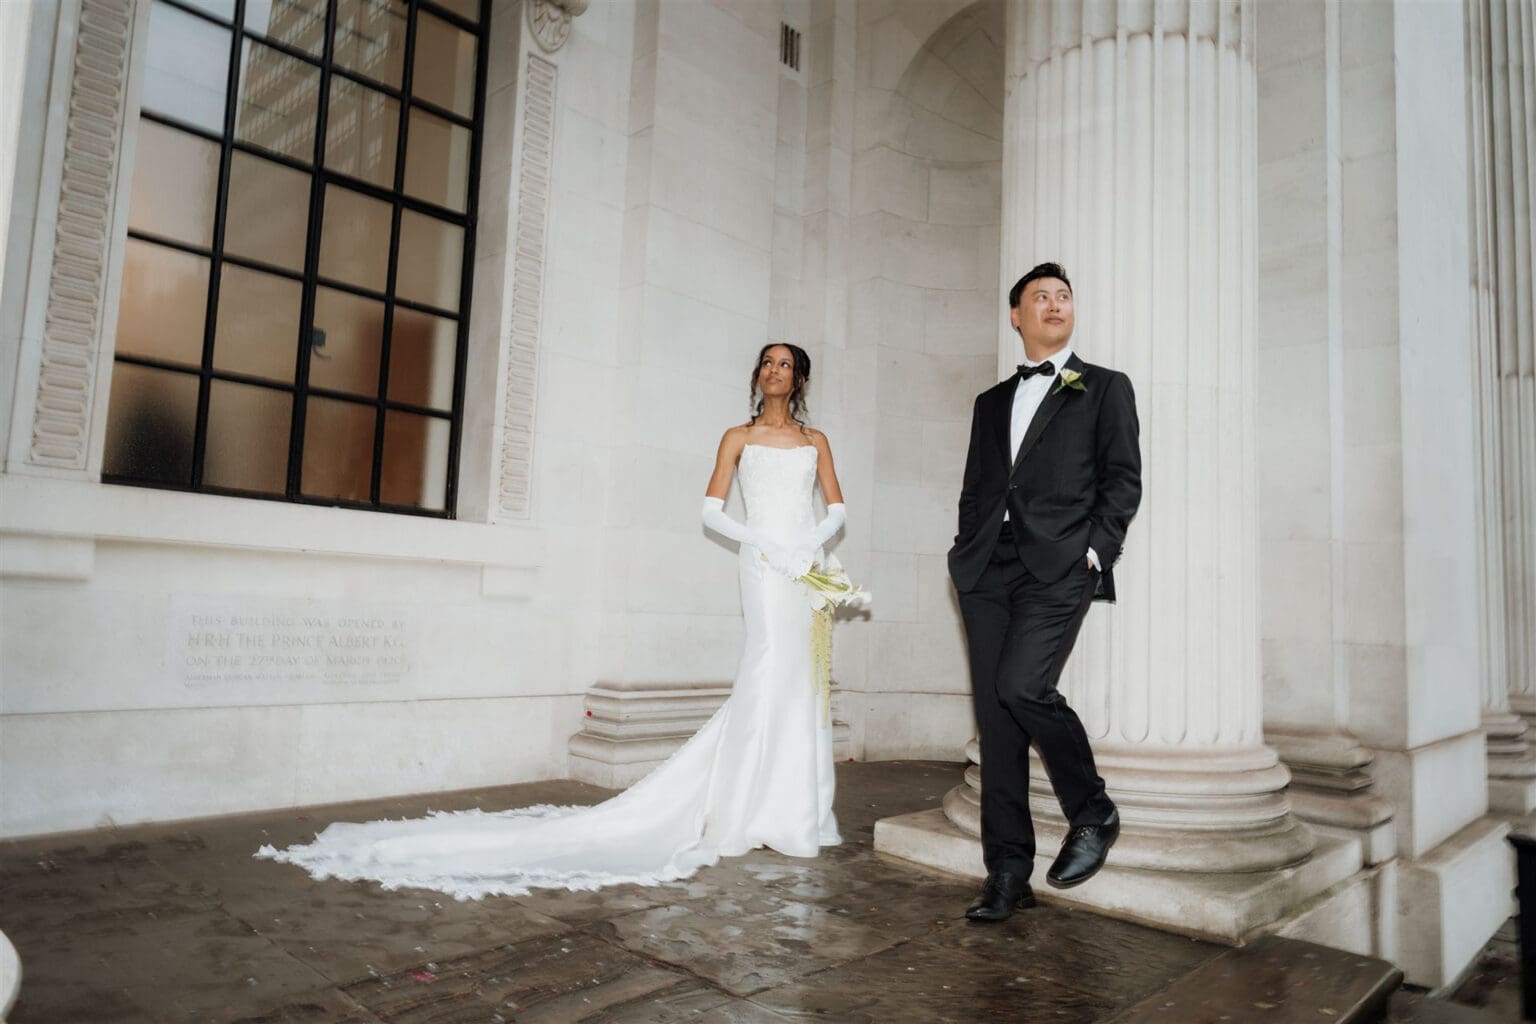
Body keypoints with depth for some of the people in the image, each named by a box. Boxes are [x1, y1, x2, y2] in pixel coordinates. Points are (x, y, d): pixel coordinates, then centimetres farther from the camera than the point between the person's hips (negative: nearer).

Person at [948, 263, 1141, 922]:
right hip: (988, 570, 5)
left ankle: (1093, 813, 4)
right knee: (994, 715, 2)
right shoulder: (991, 402, 24)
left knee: (1022, 685, -23)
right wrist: (968, 554, 8)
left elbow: (1123, 479, 3)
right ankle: (1007, 874, 11)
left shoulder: (1105, 388, 13)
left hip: (1059, 567, -4)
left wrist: (1095, 551, -10)